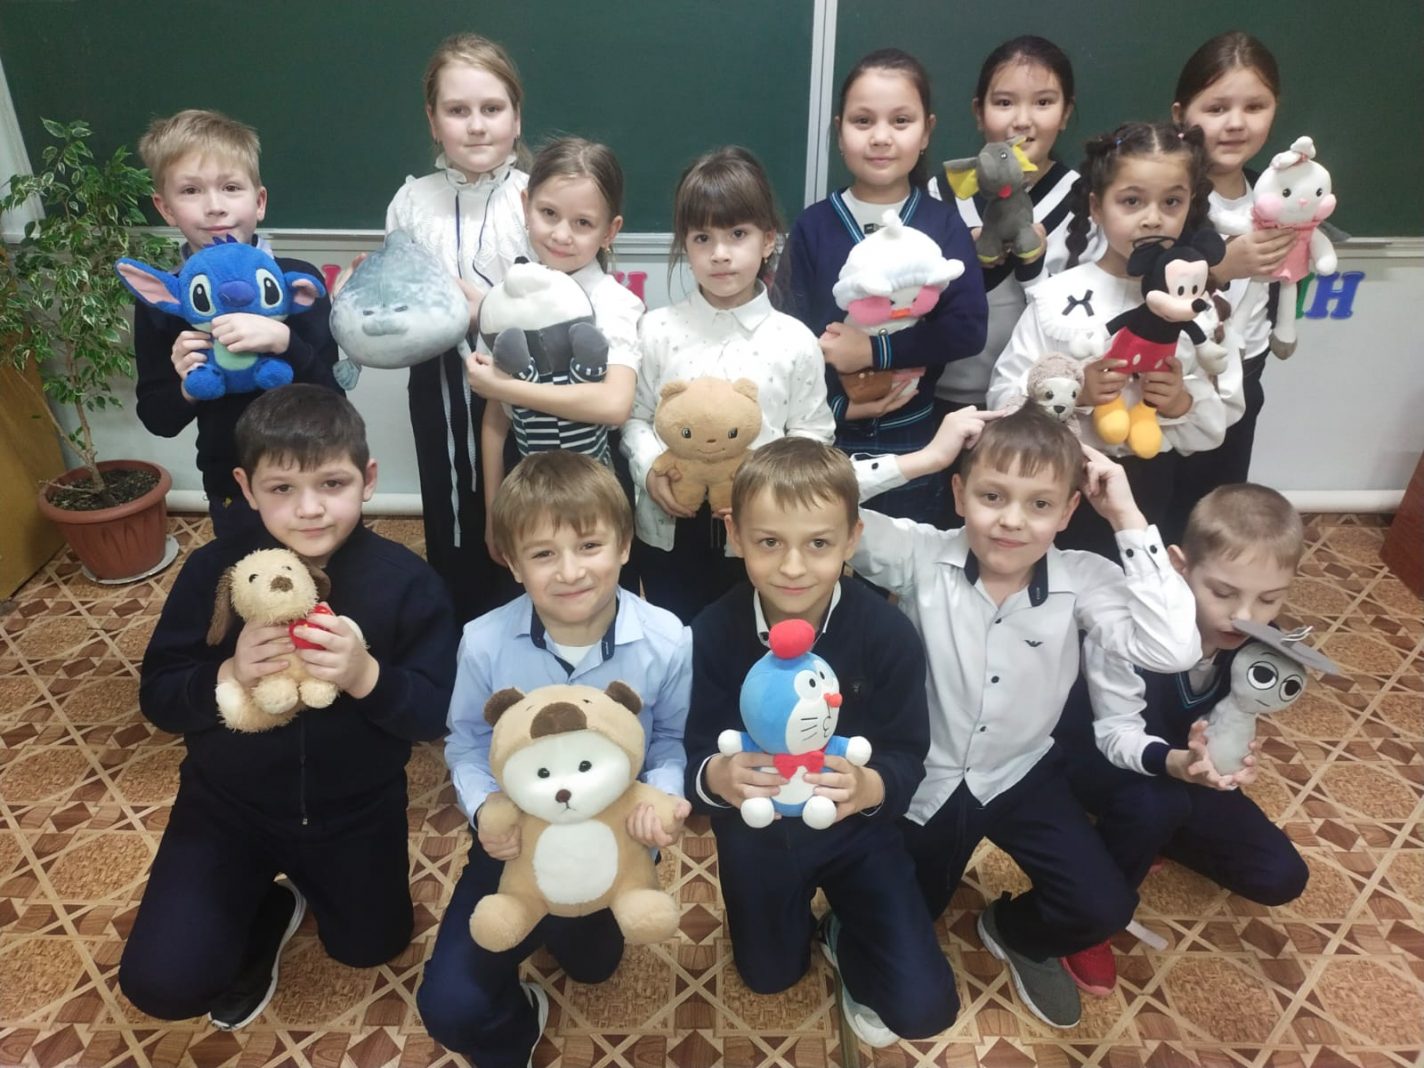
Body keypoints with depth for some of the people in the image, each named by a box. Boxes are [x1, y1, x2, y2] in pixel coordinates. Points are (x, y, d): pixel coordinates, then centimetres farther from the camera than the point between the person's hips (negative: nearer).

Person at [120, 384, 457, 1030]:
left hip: (356, 810, 0)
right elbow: (157, 697, -10)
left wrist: (367, 677, -38)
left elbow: (437, 713, -18)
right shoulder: (213, 572, -15)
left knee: (370, 949, 20)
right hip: (230, 805, 0)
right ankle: (269, 909, 24)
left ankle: (309, 881, 50)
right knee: (162, 985, -7)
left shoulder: (406, 581, -19)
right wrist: (227, 677, -31)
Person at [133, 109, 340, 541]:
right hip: (232, 492, 2)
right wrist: (186, 389, -20)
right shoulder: (159, 300, -6)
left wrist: (284, 342, -32)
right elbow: (157, 420, 0)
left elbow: (333, 397, -16)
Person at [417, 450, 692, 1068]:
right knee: (448, 1006, -5)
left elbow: (672, 741, -7)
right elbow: (468, 746, -5)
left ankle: (570, 930, 56)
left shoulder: (667, 642, -21)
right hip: (518, 842, 0)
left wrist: (662, 797, -27)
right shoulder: (484, 642, -21)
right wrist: (486, 812, -23)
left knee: (593, 965, 20)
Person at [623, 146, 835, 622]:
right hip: (668, 531, 1)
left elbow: (813, 432, 0)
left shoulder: (795, 342, -5)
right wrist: (650, 470, -15)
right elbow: (634, 416, 3)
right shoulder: (657, 330, -3)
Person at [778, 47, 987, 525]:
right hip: (827, 435, 0)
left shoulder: (944, 225, -1)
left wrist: (877, 350, -20)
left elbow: (967, 329, -10)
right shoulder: (813, 226, -2)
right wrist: (837, 404, -19)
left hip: (911, 439, 1)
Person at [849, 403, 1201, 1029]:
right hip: (922, 778, -1)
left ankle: (1014, 932, 25)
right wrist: (924, 458, -34)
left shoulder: (1081, 580, -17)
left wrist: (1128, 519, -30)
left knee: (1103, 909, -9)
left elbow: (1173, 650, -33)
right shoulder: (921, 555, -22)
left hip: (1020, 775, 1)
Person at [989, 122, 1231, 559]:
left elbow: (1218, 425, 0)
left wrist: (1183, 405, -19)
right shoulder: (1058, 296, -10)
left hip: (1151, 489, 2)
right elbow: (1003, 396, -10)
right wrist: (1073, 393, -24)